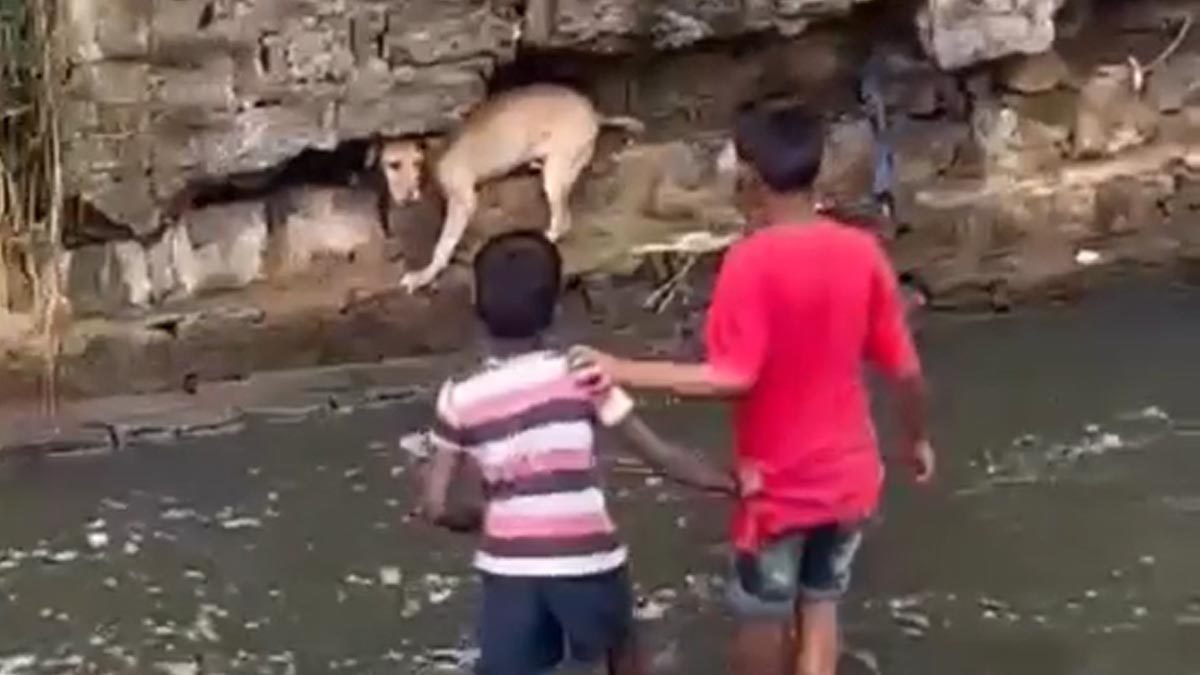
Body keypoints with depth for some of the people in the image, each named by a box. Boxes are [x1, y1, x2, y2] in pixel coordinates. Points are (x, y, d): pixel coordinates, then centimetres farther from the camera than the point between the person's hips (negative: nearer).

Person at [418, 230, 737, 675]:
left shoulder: (460, 399, -6)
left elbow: (437, 506, -6)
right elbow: (659, 455, -10)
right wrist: (730, 482, 1)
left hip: (509, 566, 0)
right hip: (587, 558, 0)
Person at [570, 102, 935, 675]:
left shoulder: (751, 261, -21)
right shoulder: (862, 251, -6)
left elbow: (732, 378, -26)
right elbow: (903, 368, -1)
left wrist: (625, 371, -21)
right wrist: (917, 440, 15)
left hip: (778, 481, -4)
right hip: (847, 474, 4)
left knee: (762, 615, 17)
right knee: (820, 604, 21)